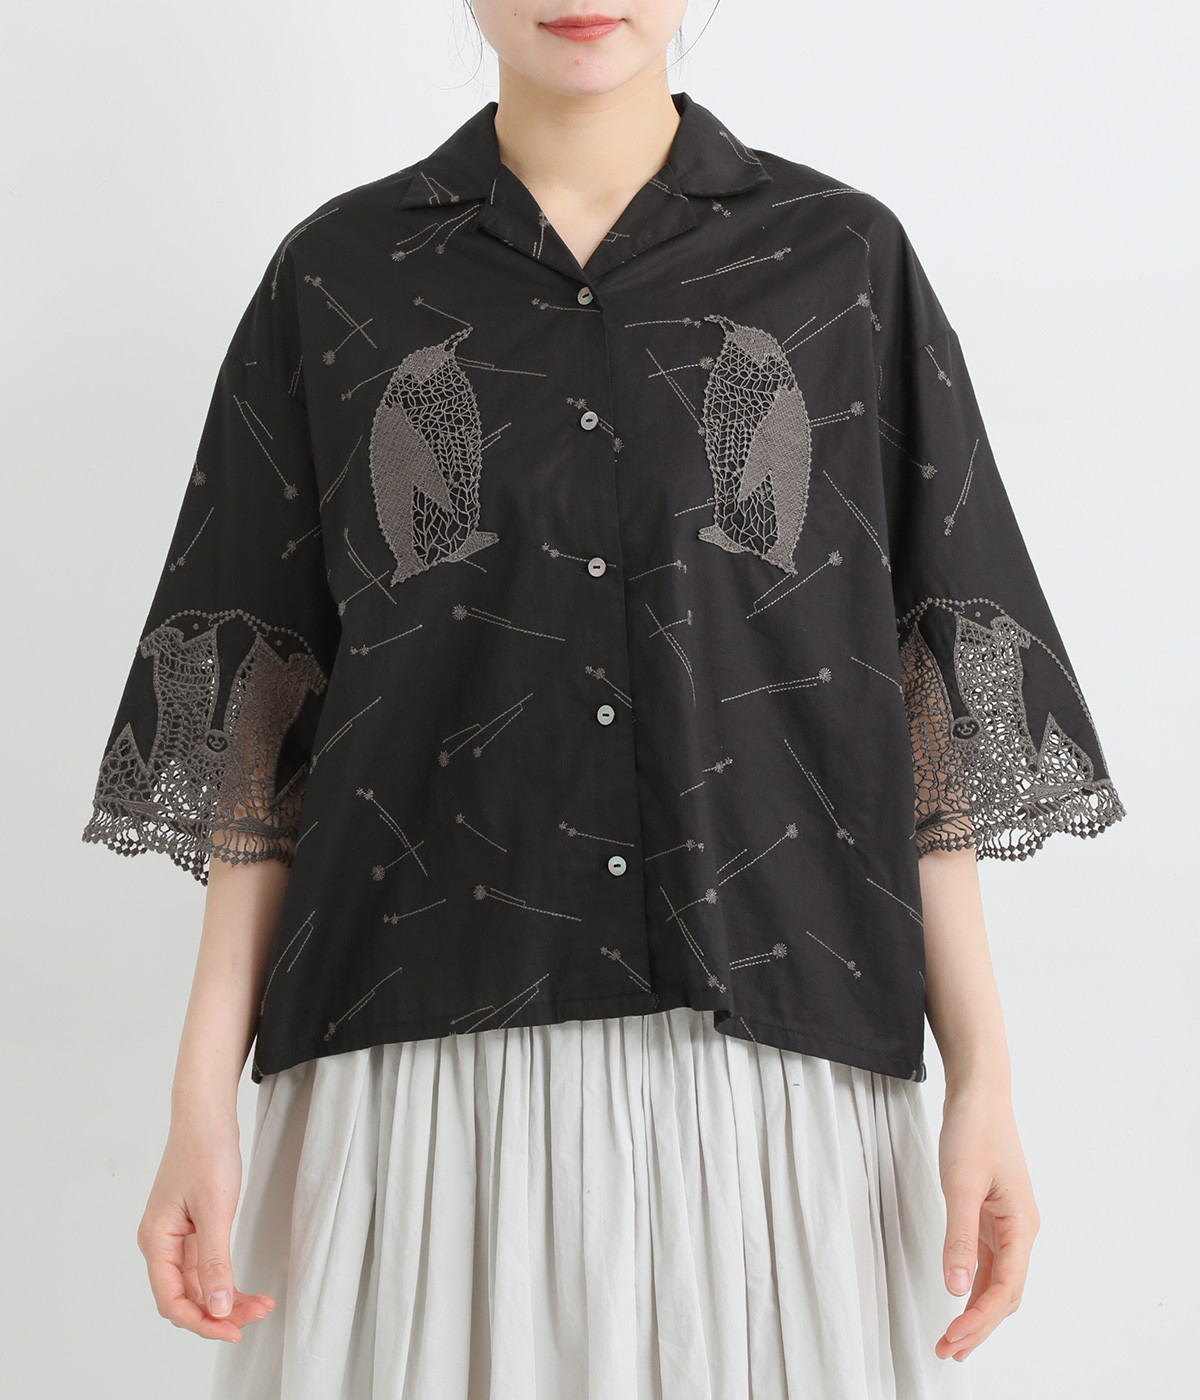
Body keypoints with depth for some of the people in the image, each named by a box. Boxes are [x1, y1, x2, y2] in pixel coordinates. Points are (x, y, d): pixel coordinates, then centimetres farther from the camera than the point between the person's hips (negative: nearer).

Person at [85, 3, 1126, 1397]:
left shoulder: (844, 255, 5)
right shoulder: (338, 270, 6)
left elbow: (923, 703, 4)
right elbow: (263, 709, 5)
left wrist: (983, 1081, -2)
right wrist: (201, 1100, -2)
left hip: (769, 1062, 0)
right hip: (422, 1066, 1)